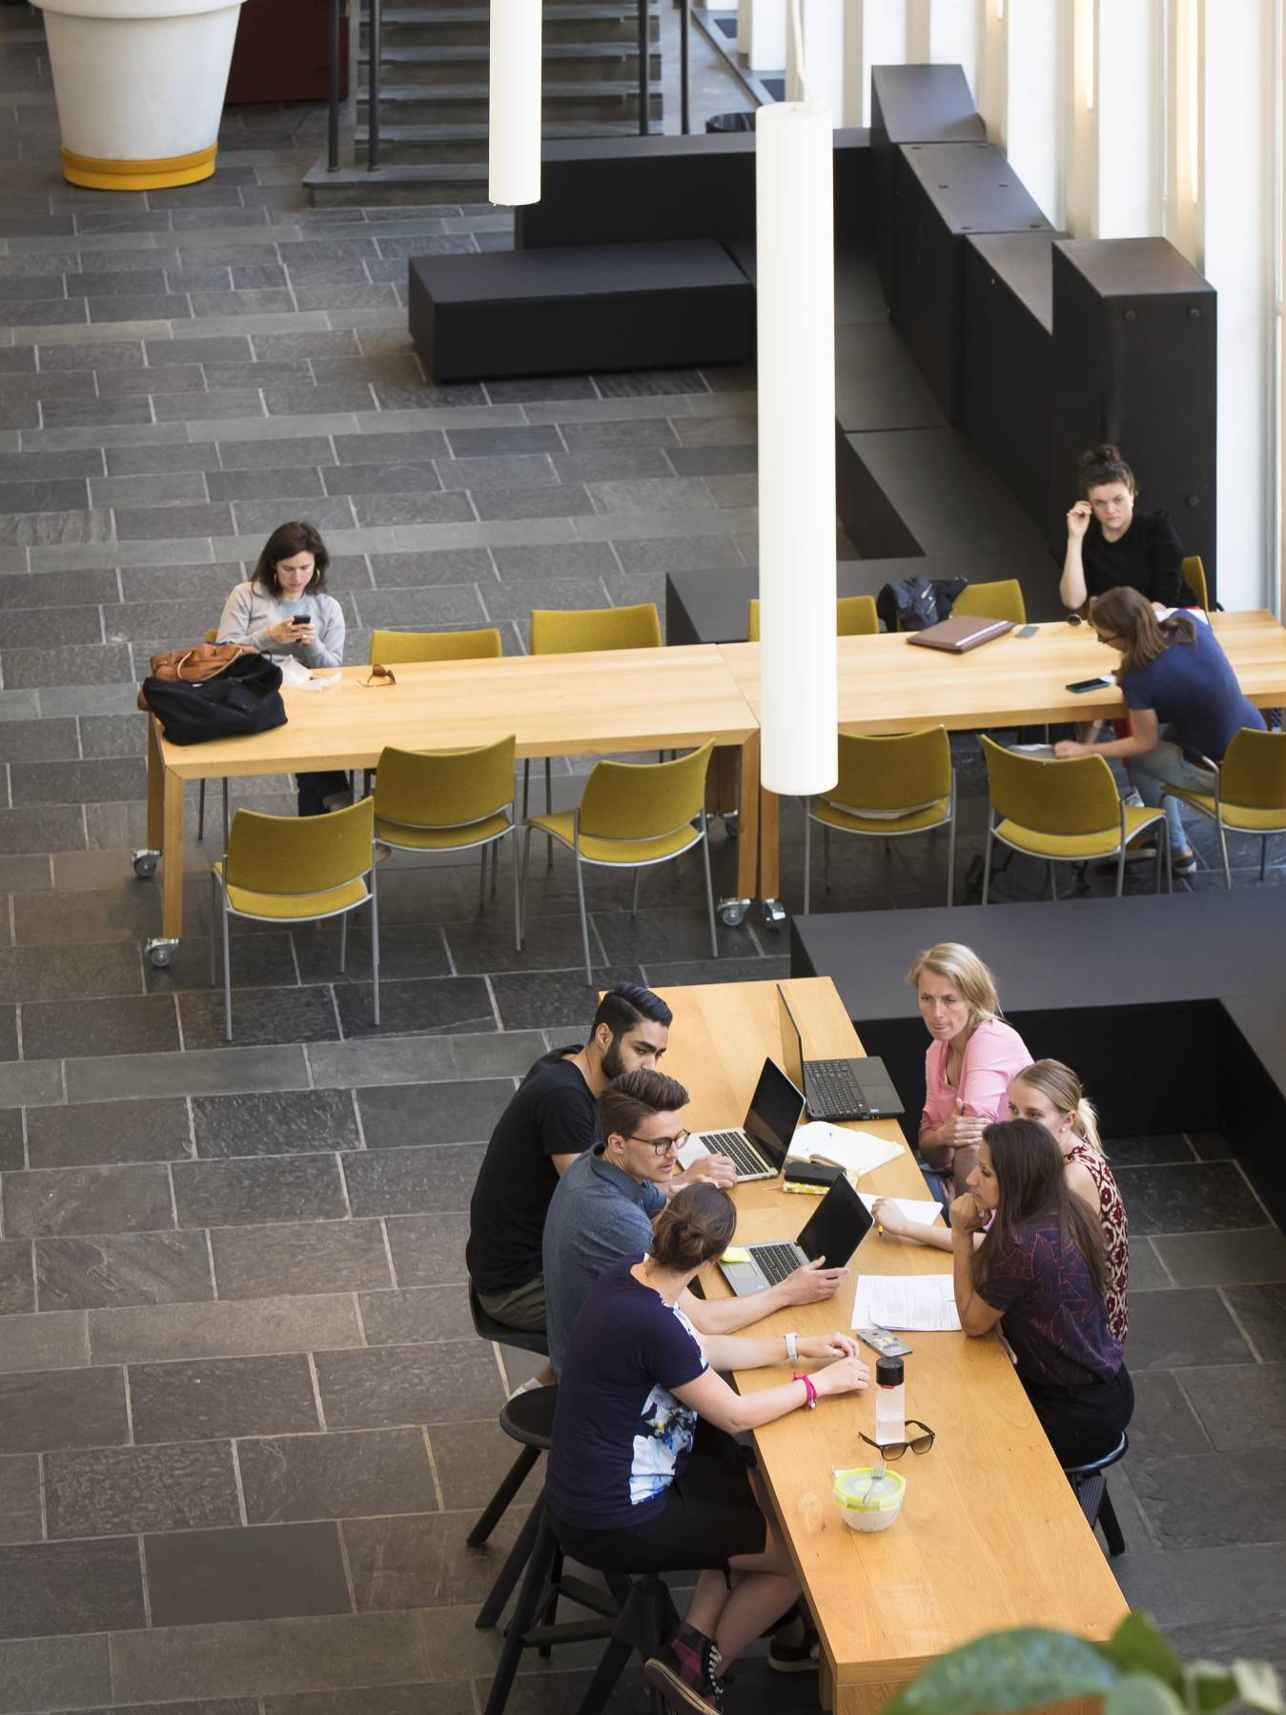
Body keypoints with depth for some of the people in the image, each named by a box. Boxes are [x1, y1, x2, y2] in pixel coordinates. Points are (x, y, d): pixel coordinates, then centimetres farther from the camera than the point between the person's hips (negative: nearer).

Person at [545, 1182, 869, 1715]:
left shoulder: (630, 1275, -5)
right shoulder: (650, 1323, -32)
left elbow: (700, 1350, 12)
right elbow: (735, 1415, -19)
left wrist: (795, 1348, 10)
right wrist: (818, 1383, -5)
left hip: (592, 1485, 9)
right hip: (612, 1524, -9)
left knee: (763, 1500, 24)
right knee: (798, 1556, 4)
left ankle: (690, 1644, 20)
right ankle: (700, 1671, 19)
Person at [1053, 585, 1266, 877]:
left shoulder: (1140, 678, -24)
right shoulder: (1187, 623, -7)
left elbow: (1145, 743, -7)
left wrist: (1084, 751, 0)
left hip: (1222, 771, -6)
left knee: (1137, 757, 21)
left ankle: (1177, 849, 34)